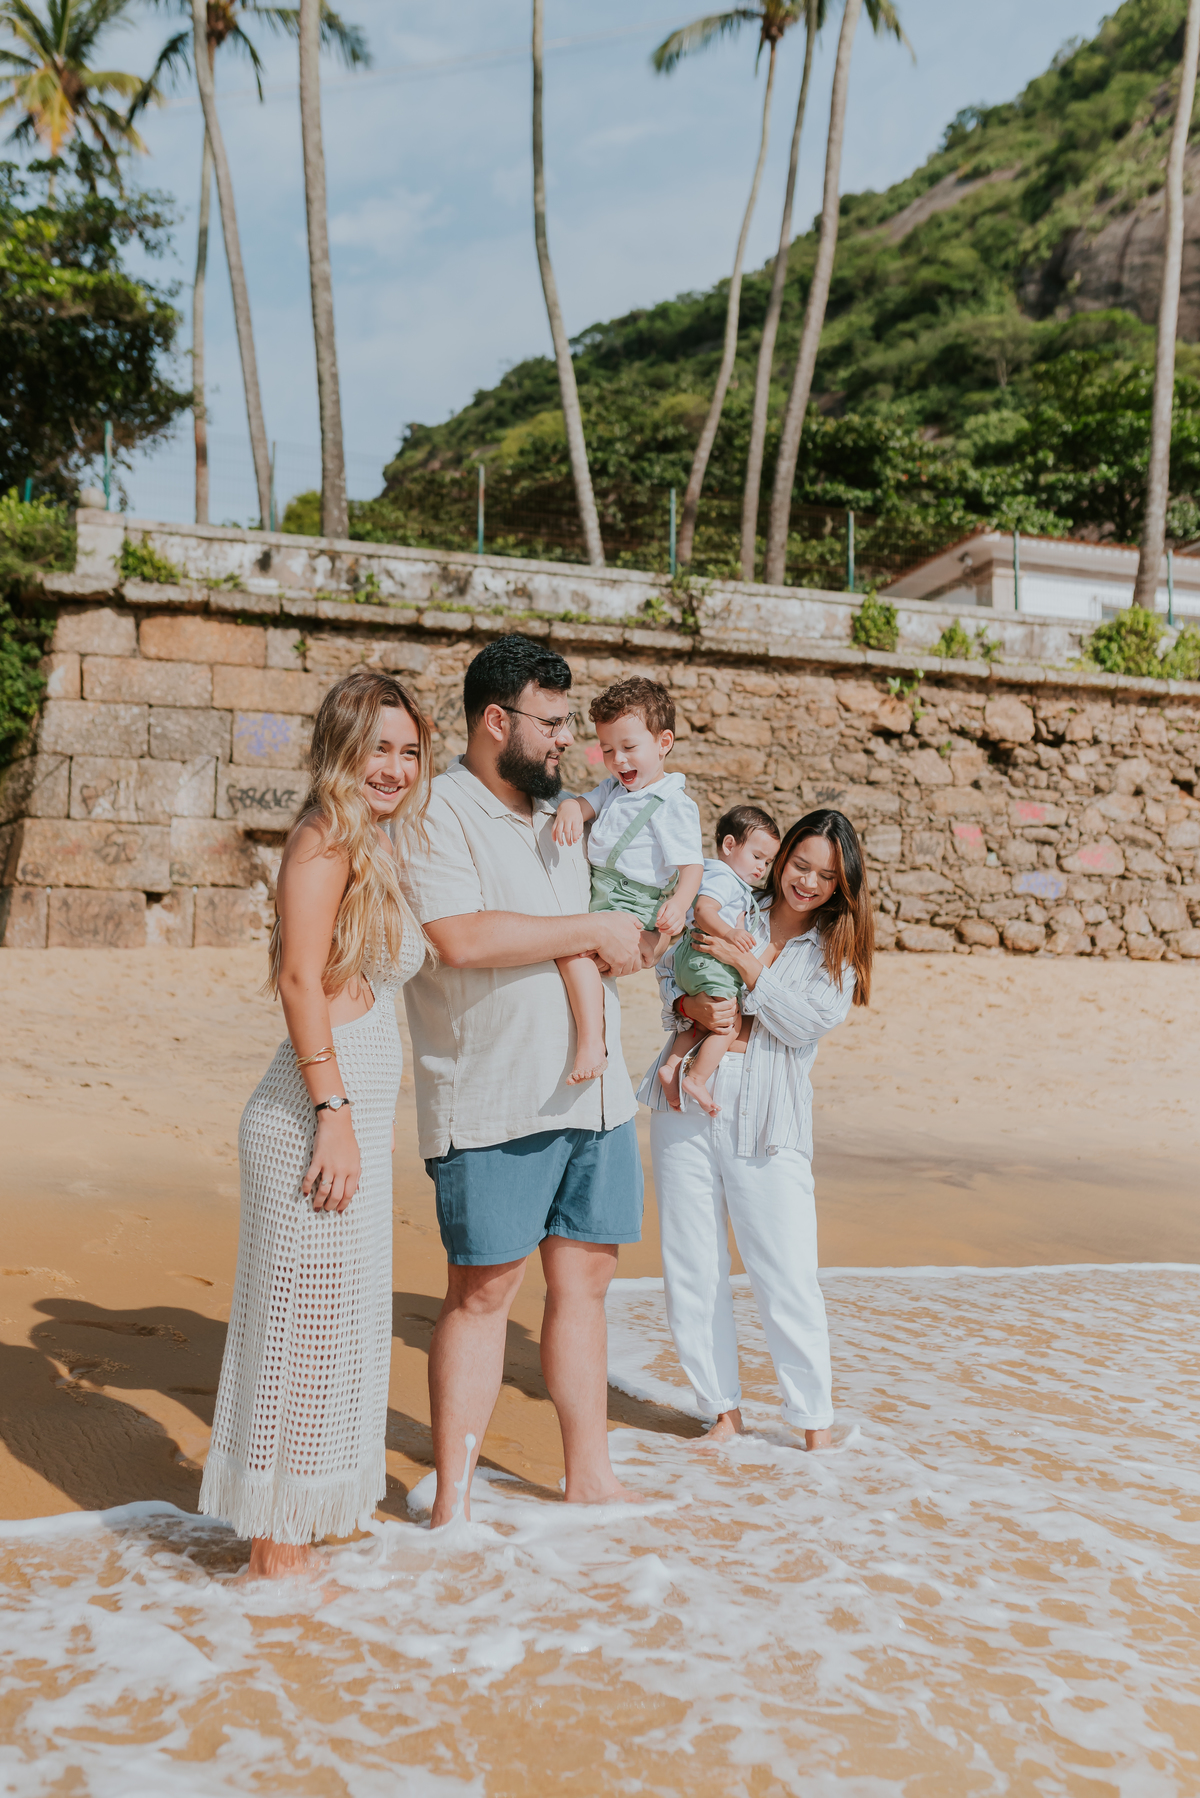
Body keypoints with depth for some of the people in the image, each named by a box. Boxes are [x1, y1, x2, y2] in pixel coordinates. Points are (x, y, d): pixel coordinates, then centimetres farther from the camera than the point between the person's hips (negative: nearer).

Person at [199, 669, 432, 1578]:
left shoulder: (374, 850, 18)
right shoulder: (325, 837, -10)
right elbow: (301, 978, -19)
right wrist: (334, 1112, -21)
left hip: (354, 1113, 10)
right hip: (320, 1112, -10)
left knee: (336, 1331, 17)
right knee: (304, 1331, 1)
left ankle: (291, 1539, 32)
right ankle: (279, 1551, 17)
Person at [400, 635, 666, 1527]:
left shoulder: (560, 814, 17)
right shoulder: (437, 812, -9)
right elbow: (462, 937, -24)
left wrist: (637, 946, 8)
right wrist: (593, 931, -16)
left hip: (596, 1091, 7)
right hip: (493, 1102, -7)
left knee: (585, 1280, 13)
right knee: (482, 1291, 0)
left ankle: (590, 1474, 27)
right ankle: (453, 1501, 14)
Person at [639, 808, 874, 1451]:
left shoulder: (839, 947, 7)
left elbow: (809, 1022, -7)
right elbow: (669, 969, 10)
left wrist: (745, 963, -13)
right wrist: (689, 1006, -11)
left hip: (766, 1123, -1)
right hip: (688, 1108, 2)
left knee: (788, 1279, -3)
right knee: (691, 1271, 5)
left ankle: (815, 1422, 14)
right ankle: (723, 1409, 21)